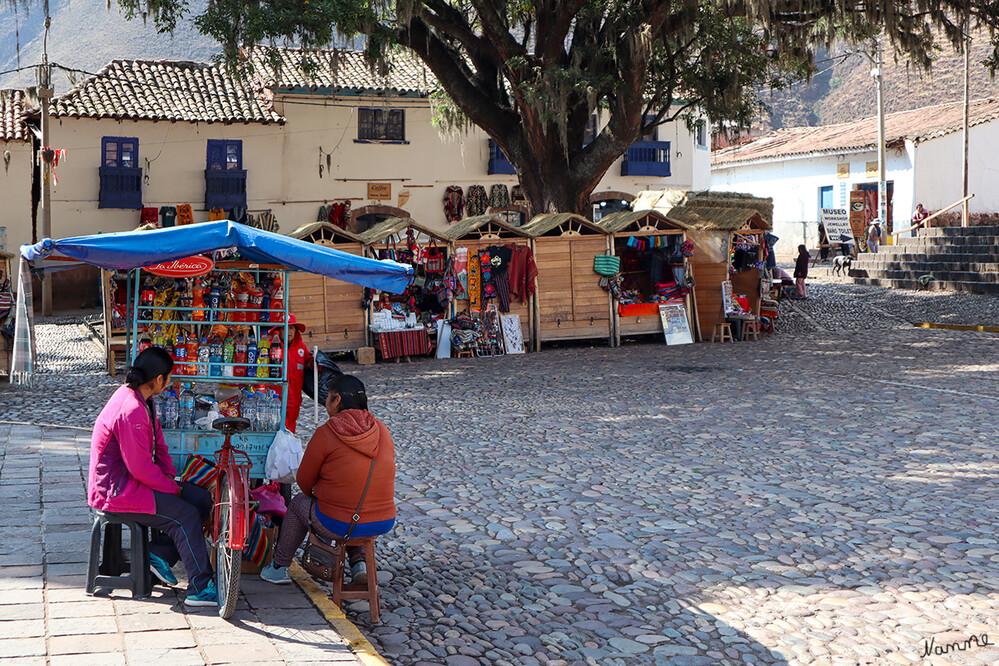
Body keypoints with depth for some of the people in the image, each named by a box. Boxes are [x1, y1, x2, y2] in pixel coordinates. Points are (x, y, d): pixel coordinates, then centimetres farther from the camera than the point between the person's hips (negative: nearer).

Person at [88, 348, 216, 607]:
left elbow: (158, 443, 16)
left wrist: (169, 475, 1)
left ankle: (158, 554, 3)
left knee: (201, 499, 1)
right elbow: (140, 468, -25)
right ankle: (201, 589, -14)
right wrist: (172, 488, -12)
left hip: (130, 481, 10)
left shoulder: (140, 399, 8)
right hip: (116, 492, -10)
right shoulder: (131, 410, -25)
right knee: (185, 515, -19)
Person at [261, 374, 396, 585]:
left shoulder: (326, 434, -11)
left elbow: (304, 481, -1)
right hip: (384, 524, 4)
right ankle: (358, 563, 25)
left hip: (340, 526, -4)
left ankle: (279, 568, 37)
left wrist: (315, 495, 24)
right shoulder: (381, 430, 3)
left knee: (298, 503, 26)